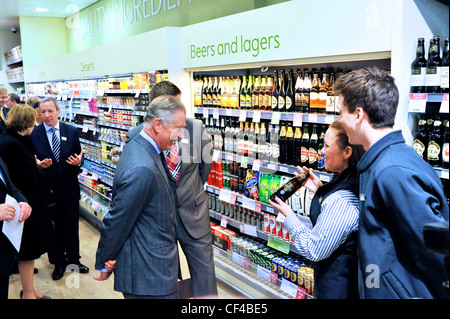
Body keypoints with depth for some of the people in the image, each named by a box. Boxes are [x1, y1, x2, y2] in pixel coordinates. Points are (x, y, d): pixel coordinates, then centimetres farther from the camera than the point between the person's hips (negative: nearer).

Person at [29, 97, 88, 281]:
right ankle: (58, 262, 31)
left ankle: (73, 258, 35)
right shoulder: (33, 134, -5)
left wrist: (78, 162, -18)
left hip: (69, 188, 2)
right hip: (48, 189, -1)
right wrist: (39, 165, -23)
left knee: (72, 225, 15)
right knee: (53, 228, 12)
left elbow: (79, 155, 4)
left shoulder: (72, 131, 0)